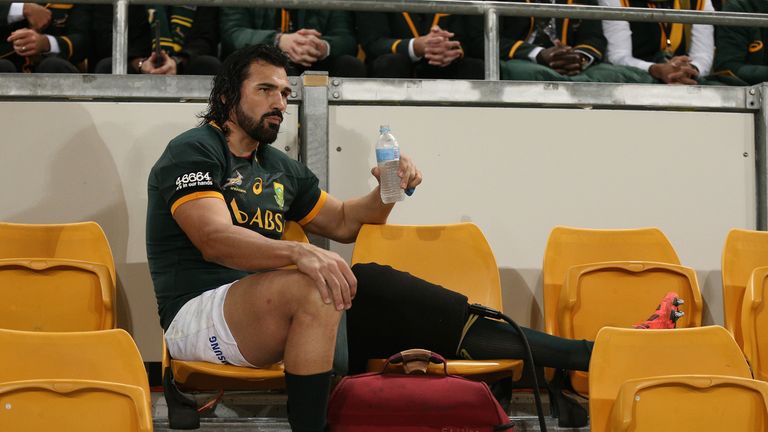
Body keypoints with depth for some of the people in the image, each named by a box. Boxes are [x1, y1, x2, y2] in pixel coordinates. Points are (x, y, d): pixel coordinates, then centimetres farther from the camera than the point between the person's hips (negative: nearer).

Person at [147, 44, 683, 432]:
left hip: (269, 311, 6)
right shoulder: (193, 151, -5)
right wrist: (299, 253, -37)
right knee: (314, 285, -34)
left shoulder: (279, 168, 18)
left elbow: (343, 222, 27)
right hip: (201, 314, -6)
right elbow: (215, 239, -21)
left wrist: (386, 193, 5)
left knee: (373, 286, -13)